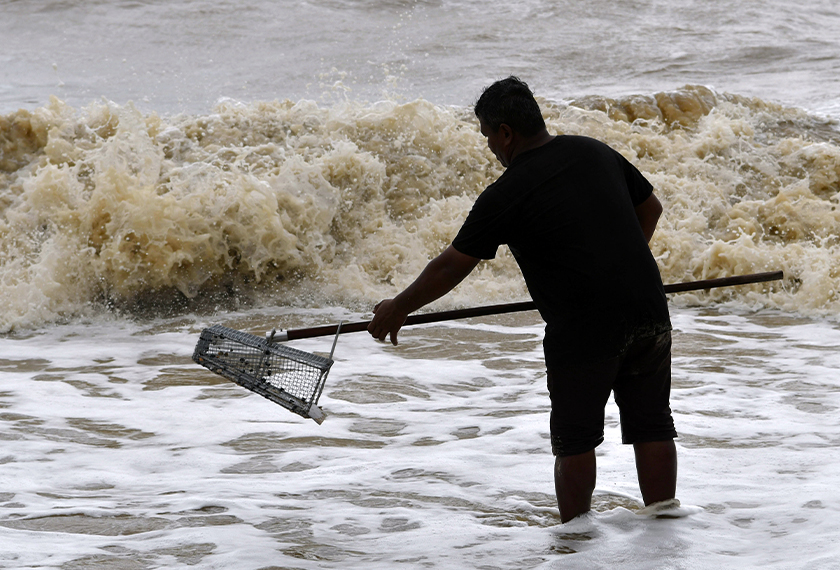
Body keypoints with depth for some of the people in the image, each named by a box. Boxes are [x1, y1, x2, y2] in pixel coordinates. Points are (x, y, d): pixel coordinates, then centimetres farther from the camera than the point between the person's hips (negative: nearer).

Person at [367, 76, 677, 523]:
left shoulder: (506, 196, -9)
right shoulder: (594, 152, 8)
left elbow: (450, 268, -2)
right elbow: (650, 207, 22)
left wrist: (396, 310, 10)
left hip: (584, 331, -5)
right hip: (648, 312, 6)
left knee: (574, 439, 7)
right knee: (652, 426, 11)